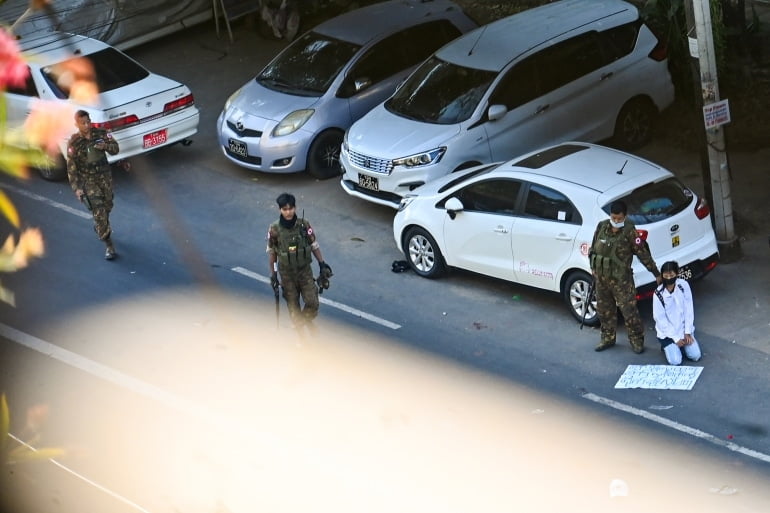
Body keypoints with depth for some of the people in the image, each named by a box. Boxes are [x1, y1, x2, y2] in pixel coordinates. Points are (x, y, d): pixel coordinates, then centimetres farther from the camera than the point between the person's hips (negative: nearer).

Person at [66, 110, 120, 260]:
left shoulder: (101, 133, -9)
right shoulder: (74, 143, -16)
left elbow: (115, 149, -8)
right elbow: (71, 168, -12)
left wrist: (105, 146, -30)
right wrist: (76, 188, -19)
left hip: (105, 175, 4)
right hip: (87, 179, -4)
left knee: (107, 205, 19)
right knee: (98, 210, -8)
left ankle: (99, 227, 51)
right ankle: (109, 246, -3)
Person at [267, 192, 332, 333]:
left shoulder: (304, 225, -12)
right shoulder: (274, 229, -15)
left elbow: (314, 245, 0)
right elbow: (271, 252, -2)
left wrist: (322, 264, -4)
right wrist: (273, 274, 0)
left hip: (305, 271, 1)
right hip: (287, 274, -1)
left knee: (312, 303, -2)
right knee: (293, 307, 8)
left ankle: (306, 320, 31)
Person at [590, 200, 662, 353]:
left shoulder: (629, 231, -15)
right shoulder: (602, 227, -1)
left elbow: (643, 253, -10)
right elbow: (593, 248, 14)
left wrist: (656, 274, -5)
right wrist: (593, 268, 18)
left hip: (621, 279, -5)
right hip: (601, 277, 5)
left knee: (629, 310, -3)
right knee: (604, 310, 15)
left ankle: (637, 340, 11)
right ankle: (608, 339, 31)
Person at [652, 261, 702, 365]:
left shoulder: (684, 285, -10)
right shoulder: (658, 294, -16)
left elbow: (688, 310, -5)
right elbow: (660, 319, -12)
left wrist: (687, 333, -9)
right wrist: (676, 338, -14)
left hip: (683, 328, 3)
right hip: (667, 332, -3)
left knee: (696, 356, -10)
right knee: (675, 361, -16)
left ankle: (681, 345, 20)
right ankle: (666, 346, 16)